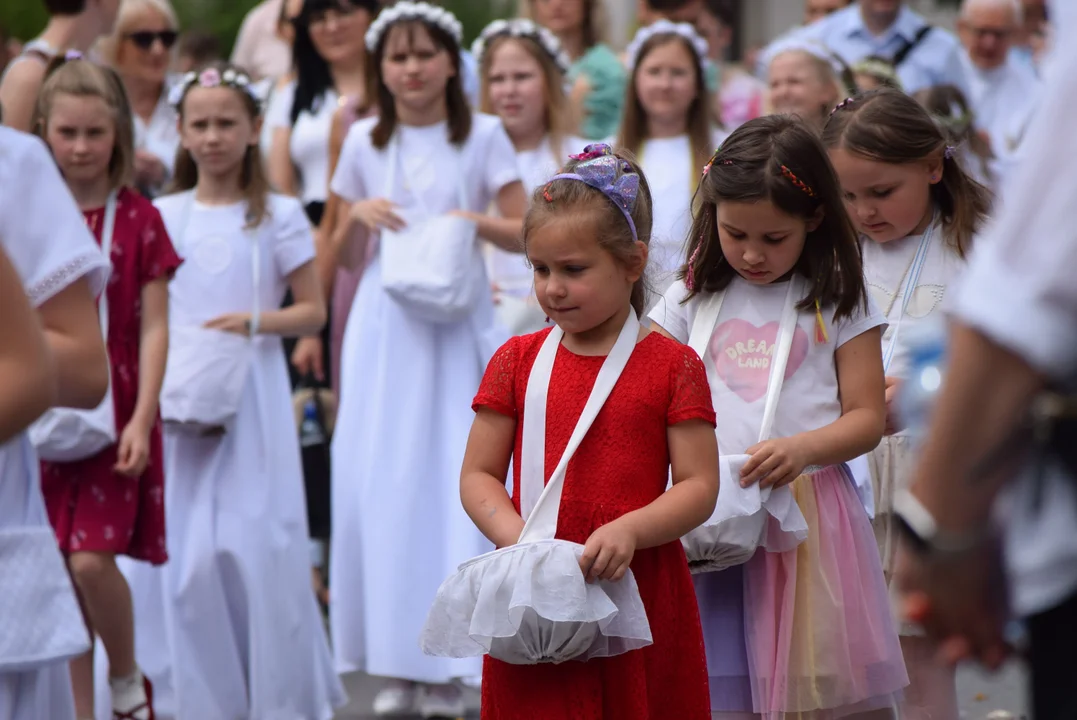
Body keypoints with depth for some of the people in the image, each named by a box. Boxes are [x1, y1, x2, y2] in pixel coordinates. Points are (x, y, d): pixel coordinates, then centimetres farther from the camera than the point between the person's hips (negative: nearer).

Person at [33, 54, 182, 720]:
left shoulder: (138, 219, -2)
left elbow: (154, 327, -3)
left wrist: (141, 420, -10)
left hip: (114, 413, -3)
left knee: (92, 559, -14)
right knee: (60, 571, 3)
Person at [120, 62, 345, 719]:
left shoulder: (278, 215, 2)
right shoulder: (163, 216, 9)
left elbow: (313, 311, 3)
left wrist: (255, 322, -15)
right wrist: (157, 388, -5)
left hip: (251, 399, -2)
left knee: (255, 545, -6)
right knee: (185, 554, -1)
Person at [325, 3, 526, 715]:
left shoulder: (483, 136, 3)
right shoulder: (365, 143, 9)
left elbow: (527, 231, 2)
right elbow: (342, 253, 15)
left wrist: (476, 219, -16)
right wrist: (360, 216, -5)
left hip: (457, 325, -2)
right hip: (384, 324, 2)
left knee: (455, 480, -7)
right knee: (381, 481, -2)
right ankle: (398, 661, 5)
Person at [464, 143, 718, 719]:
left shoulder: (672, 365, 0)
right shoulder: (517, 360, 8)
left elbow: (699, 486, -3)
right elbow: (478, 475, 7)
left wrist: (629, 530, -20)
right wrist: (514, 536, -12)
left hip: (640, 594, -2)